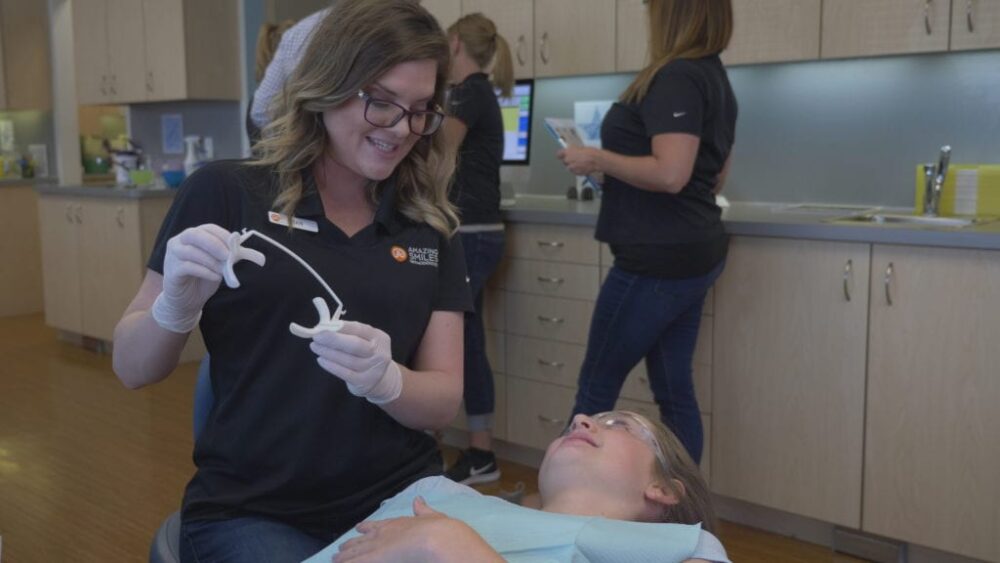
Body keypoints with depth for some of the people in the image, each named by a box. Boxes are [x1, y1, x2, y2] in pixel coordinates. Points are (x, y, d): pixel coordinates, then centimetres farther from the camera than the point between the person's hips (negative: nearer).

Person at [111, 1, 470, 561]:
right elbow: (132, 369, 1)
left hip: (402, 500, 3)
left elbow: (445, 402, 1)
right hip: (249, 511, -2)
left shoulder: (432, 229, 4)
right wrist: (178, 306, -20)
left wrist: (384, 380, -20)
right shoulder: (226, 194, -4)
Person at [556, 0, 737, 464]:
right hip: (692, 254, 10)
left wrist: (598, 159, -14)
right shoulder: (714, 78, 15)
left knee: (596, 388, 2)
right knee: (674, 392, 13)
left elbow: (669, 174, -27)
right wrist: (612, 170, 25)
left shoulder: (675, 77, -16)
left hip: (659, 260, -10)